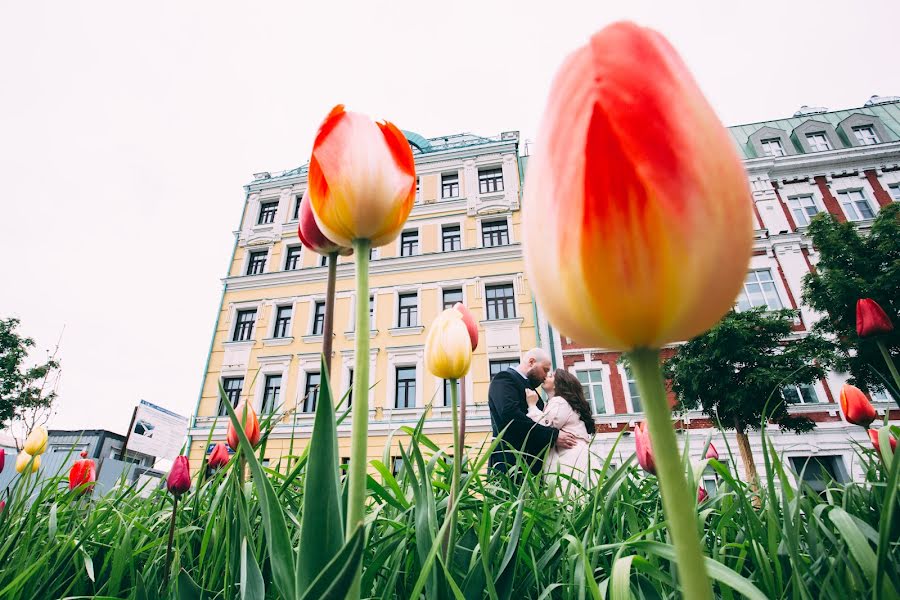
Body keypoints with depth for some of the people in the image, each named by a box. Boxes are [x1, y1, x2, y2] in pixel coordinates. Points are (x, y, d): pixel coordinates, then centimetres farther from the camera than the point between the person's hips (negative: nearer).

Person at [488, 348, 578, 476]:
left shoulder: (528, 386, 24)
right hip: (512, 463, -9)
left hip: (533, 462, 9)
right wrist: (553, 435, -20)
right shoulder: (505, 379, -6)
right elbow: (511, 415, -22)